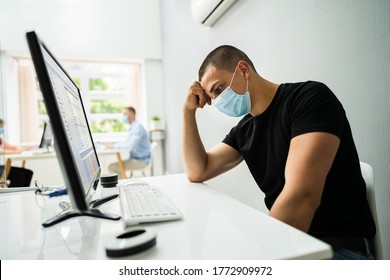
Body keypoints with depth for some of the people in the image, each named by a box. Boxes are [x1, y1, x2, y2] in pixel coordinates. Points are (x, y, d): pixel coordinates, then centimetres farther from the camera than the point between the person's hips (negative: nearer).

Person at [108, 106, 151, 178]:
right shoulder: (132, 127, 14)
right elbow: (126, 142, 20)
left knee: (111, 167, -13)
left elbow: (131, 145, -29)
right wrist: (113, 145, 5)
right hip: (135, 158, 10)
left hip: (140, 161, -10)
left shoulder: (137, 127, -18)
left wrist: (114, 146, -19)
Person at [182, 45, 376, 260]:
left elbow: (301, 196, -25)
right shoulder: (244, 129, 8)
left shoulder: (310, 97, -14)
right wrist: (189, 110, 3)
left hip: (339, 246, -6)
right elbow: (197, 172, 9)